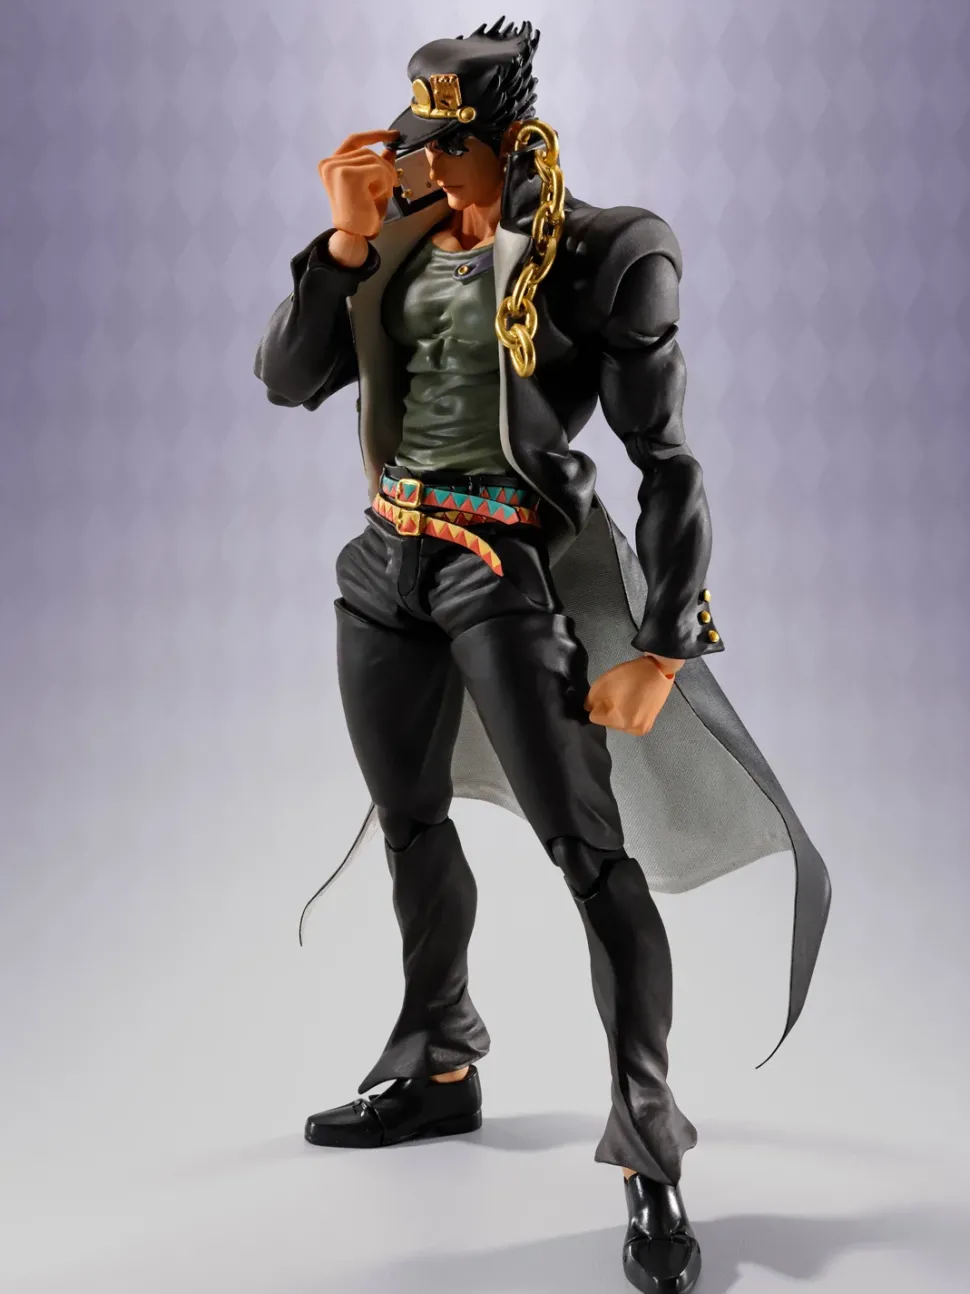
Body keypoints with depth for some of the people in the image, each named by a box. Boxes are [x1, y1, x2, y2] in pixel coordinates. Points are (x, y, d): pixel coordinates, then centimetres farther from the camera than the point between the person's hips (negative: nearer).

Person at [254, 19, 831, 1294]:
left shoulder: (594, 258, -10)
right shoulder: (399, 246, 6)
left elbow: (669, 466, -11)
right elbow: (286, 379, 4)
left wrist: (661, 652, -17)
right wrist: (347, 241, -9)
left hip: (509, 566, -6)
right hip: (389, 558, 7)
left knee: (587, 846, -10)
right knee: (411, 823, 17)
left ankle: (651, 1155, -1)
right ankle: (437, 1070, 37)